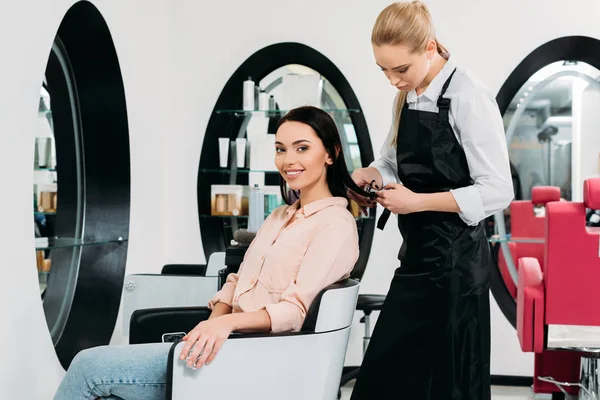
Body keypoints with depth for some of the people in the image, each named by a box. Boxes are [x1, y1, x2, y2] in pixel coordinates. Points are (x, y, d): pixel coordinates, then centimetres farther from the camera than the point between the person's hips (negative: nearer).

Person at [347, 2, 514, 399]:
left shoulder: (469, 98, -17)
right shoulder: (407, 97, 7)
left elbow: (497, 192, -18)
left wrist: (418, 201, -20)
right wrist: (371, 175, -3)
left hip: (454, 261, -8)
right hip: (417, 254, 8)